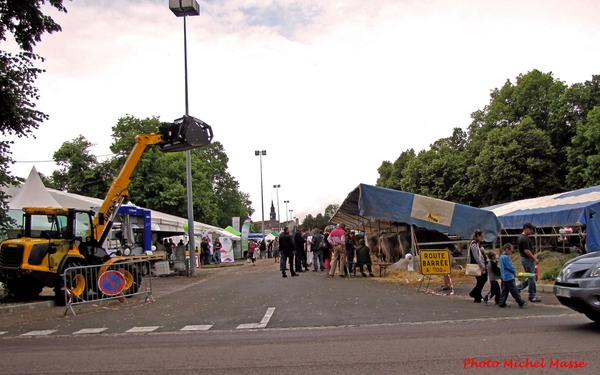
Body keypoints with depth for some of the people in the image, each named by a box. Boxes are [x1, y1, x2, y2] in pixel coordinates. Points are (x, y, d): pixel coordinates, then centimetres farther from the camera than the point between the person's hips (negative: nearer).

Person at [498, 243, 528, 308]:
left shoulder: (502, 257, 14)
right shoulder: (505, 257, -18)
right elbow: (510, 267, -16)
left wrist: (513, 271, 12)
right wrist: (515, 272, 0)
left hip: (505, 278, 10)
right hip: (509, 277, -10)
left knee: (504, 291, 11)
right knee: (514, 290, -3)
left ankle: (501, 303, 11)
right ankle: (521, 303, 2)